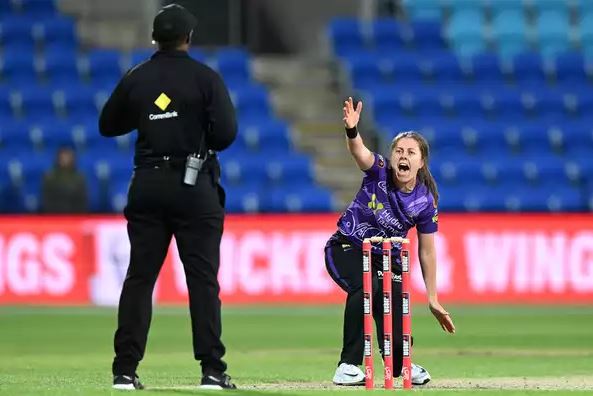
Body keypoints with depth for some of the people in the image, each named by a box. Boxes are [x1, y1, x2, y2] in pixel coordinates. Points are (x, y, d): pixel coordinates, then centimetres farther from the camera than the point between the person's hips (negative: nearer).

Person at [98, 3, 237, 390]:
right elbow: (225, 134, -12)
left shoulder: (136, 79, 5)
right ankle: (212, 370, -3)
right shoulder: (205, 78, -6)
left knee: (139, 276, 5)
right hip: (194, 185, -3)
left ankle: (125, 369, 1)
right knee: (203, 278, 0)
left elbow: (108, 124, 15)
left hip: (147, 186, 3)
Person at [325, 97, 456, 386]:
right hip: (346, 250, -3)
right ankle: (348, 365, -24)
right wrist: (352, 130, -64)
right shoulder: (378, 171, -17)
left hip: (387, 259, 3)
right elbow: (359, 151, -40)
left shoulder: (425, 201, -12)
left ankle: (401, 365, 21)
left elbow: (426, 252, -3)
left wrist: (433, 300, -1)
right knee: (366, 287, -34)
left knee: (396, 335, -13)